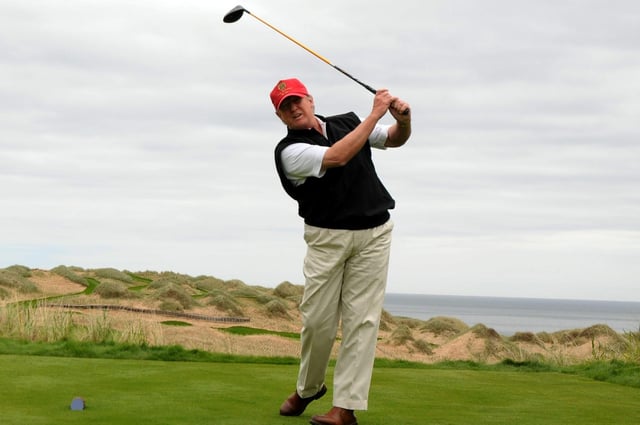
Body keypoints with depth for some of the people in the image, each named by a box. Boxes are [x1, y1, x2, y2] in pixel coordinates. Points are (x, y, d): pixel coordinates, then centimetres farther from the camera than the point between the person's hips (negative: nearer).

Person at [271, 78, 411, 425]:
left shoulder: (348, 123, 7)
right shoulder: (289, 151, -9)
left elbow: (395, 139, 17)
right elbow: (337, 157, -23)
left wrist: (403, 119, -7)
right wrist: (375, 113, -21)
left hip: (374, 233, 2)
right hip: (327, 238, -2)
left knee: (361, 319, -3)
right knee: (317, 319, 1)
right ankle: (308, 388, 26)